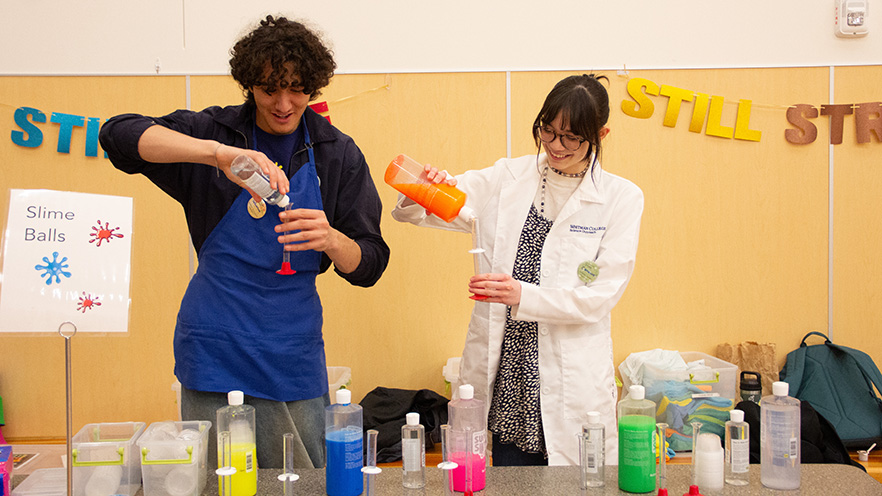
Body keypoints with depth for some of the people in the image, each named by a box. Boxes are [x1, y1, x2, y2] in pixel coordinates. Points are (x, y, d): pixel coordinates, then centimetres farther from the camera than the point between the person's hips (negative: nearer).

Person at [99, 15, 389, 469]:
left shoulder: (337, 153, 4)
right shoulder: (215, 129, 1)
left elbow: (369, 266, 2)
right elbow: (119, 135, -16)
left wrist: (332, 240, -21)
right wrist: (217, 152, -30)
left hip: (294, 359, 1)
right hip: (213, 353, -1)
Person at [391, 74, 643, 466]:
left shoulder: (621, 198, -1)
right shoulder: (507, 179, 6)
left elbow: (602, 294, -8)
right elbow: (411, 212, 6)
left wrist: (524, 295, -22)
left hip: (571, 386, -2)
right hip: (505, 376, 2)